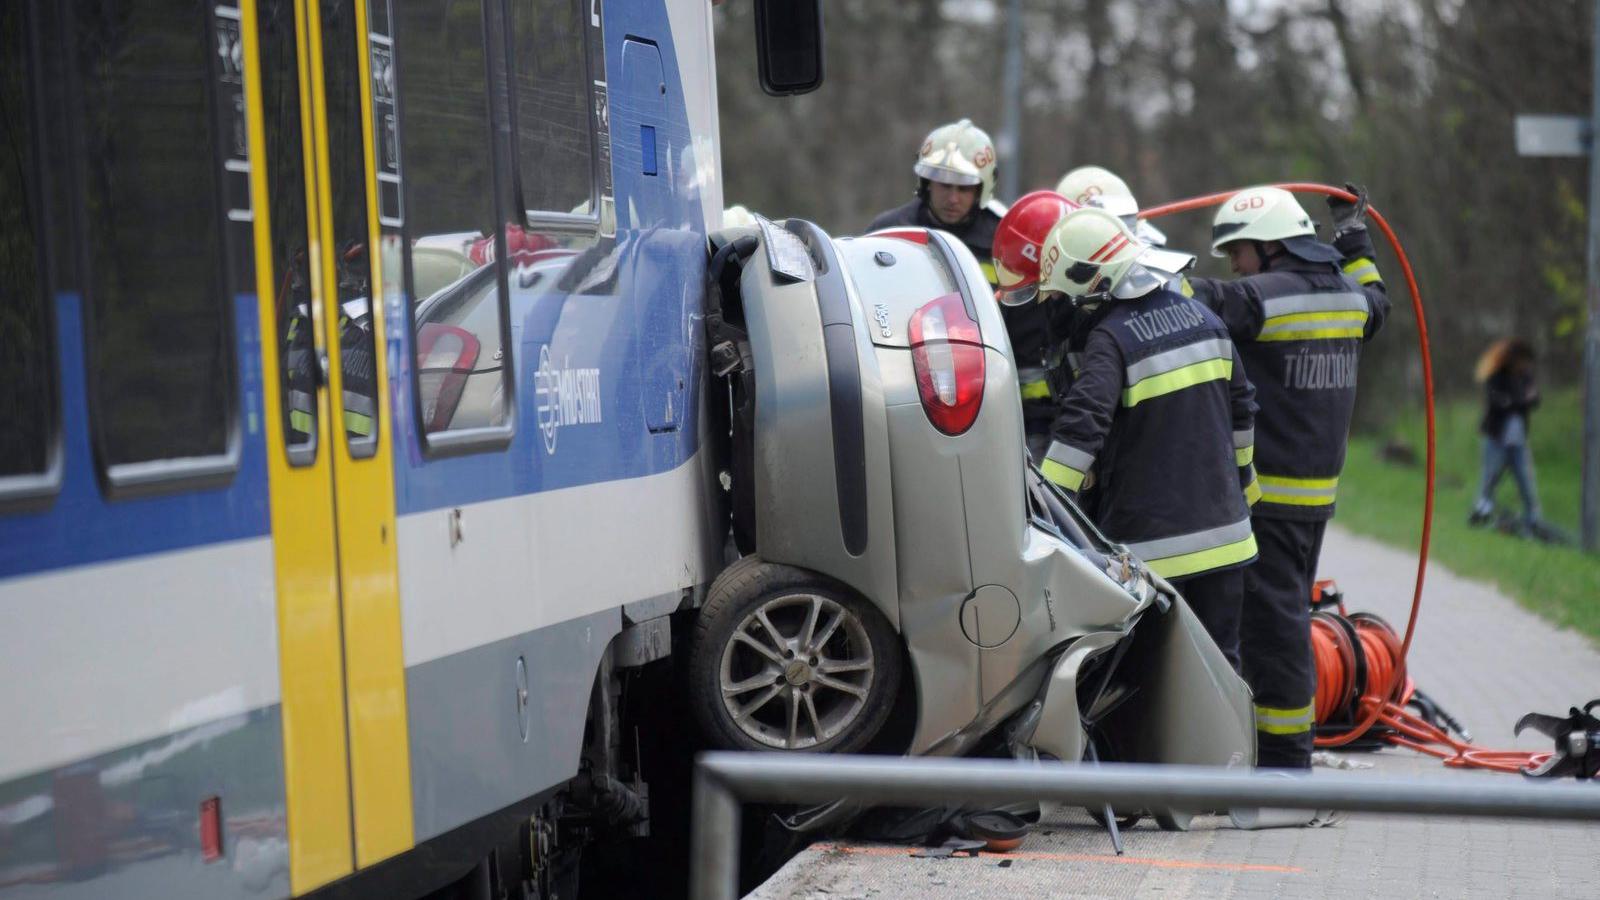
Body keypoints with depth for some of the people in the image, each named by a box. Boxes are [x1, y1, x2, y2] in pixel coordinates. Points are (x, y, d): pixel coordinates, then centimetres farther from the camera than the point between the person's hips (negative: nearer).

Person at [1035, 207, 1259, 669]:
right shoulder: (1201, 315, 8)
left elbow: (1081, 427, -27)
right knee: (1219, 660, 16)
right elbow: (1241, 406, 18)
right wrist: (1238, 481, 30)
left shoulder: (1111, 339, -15)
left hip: (1150, 545, -7)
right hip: (1222, 532, 7)